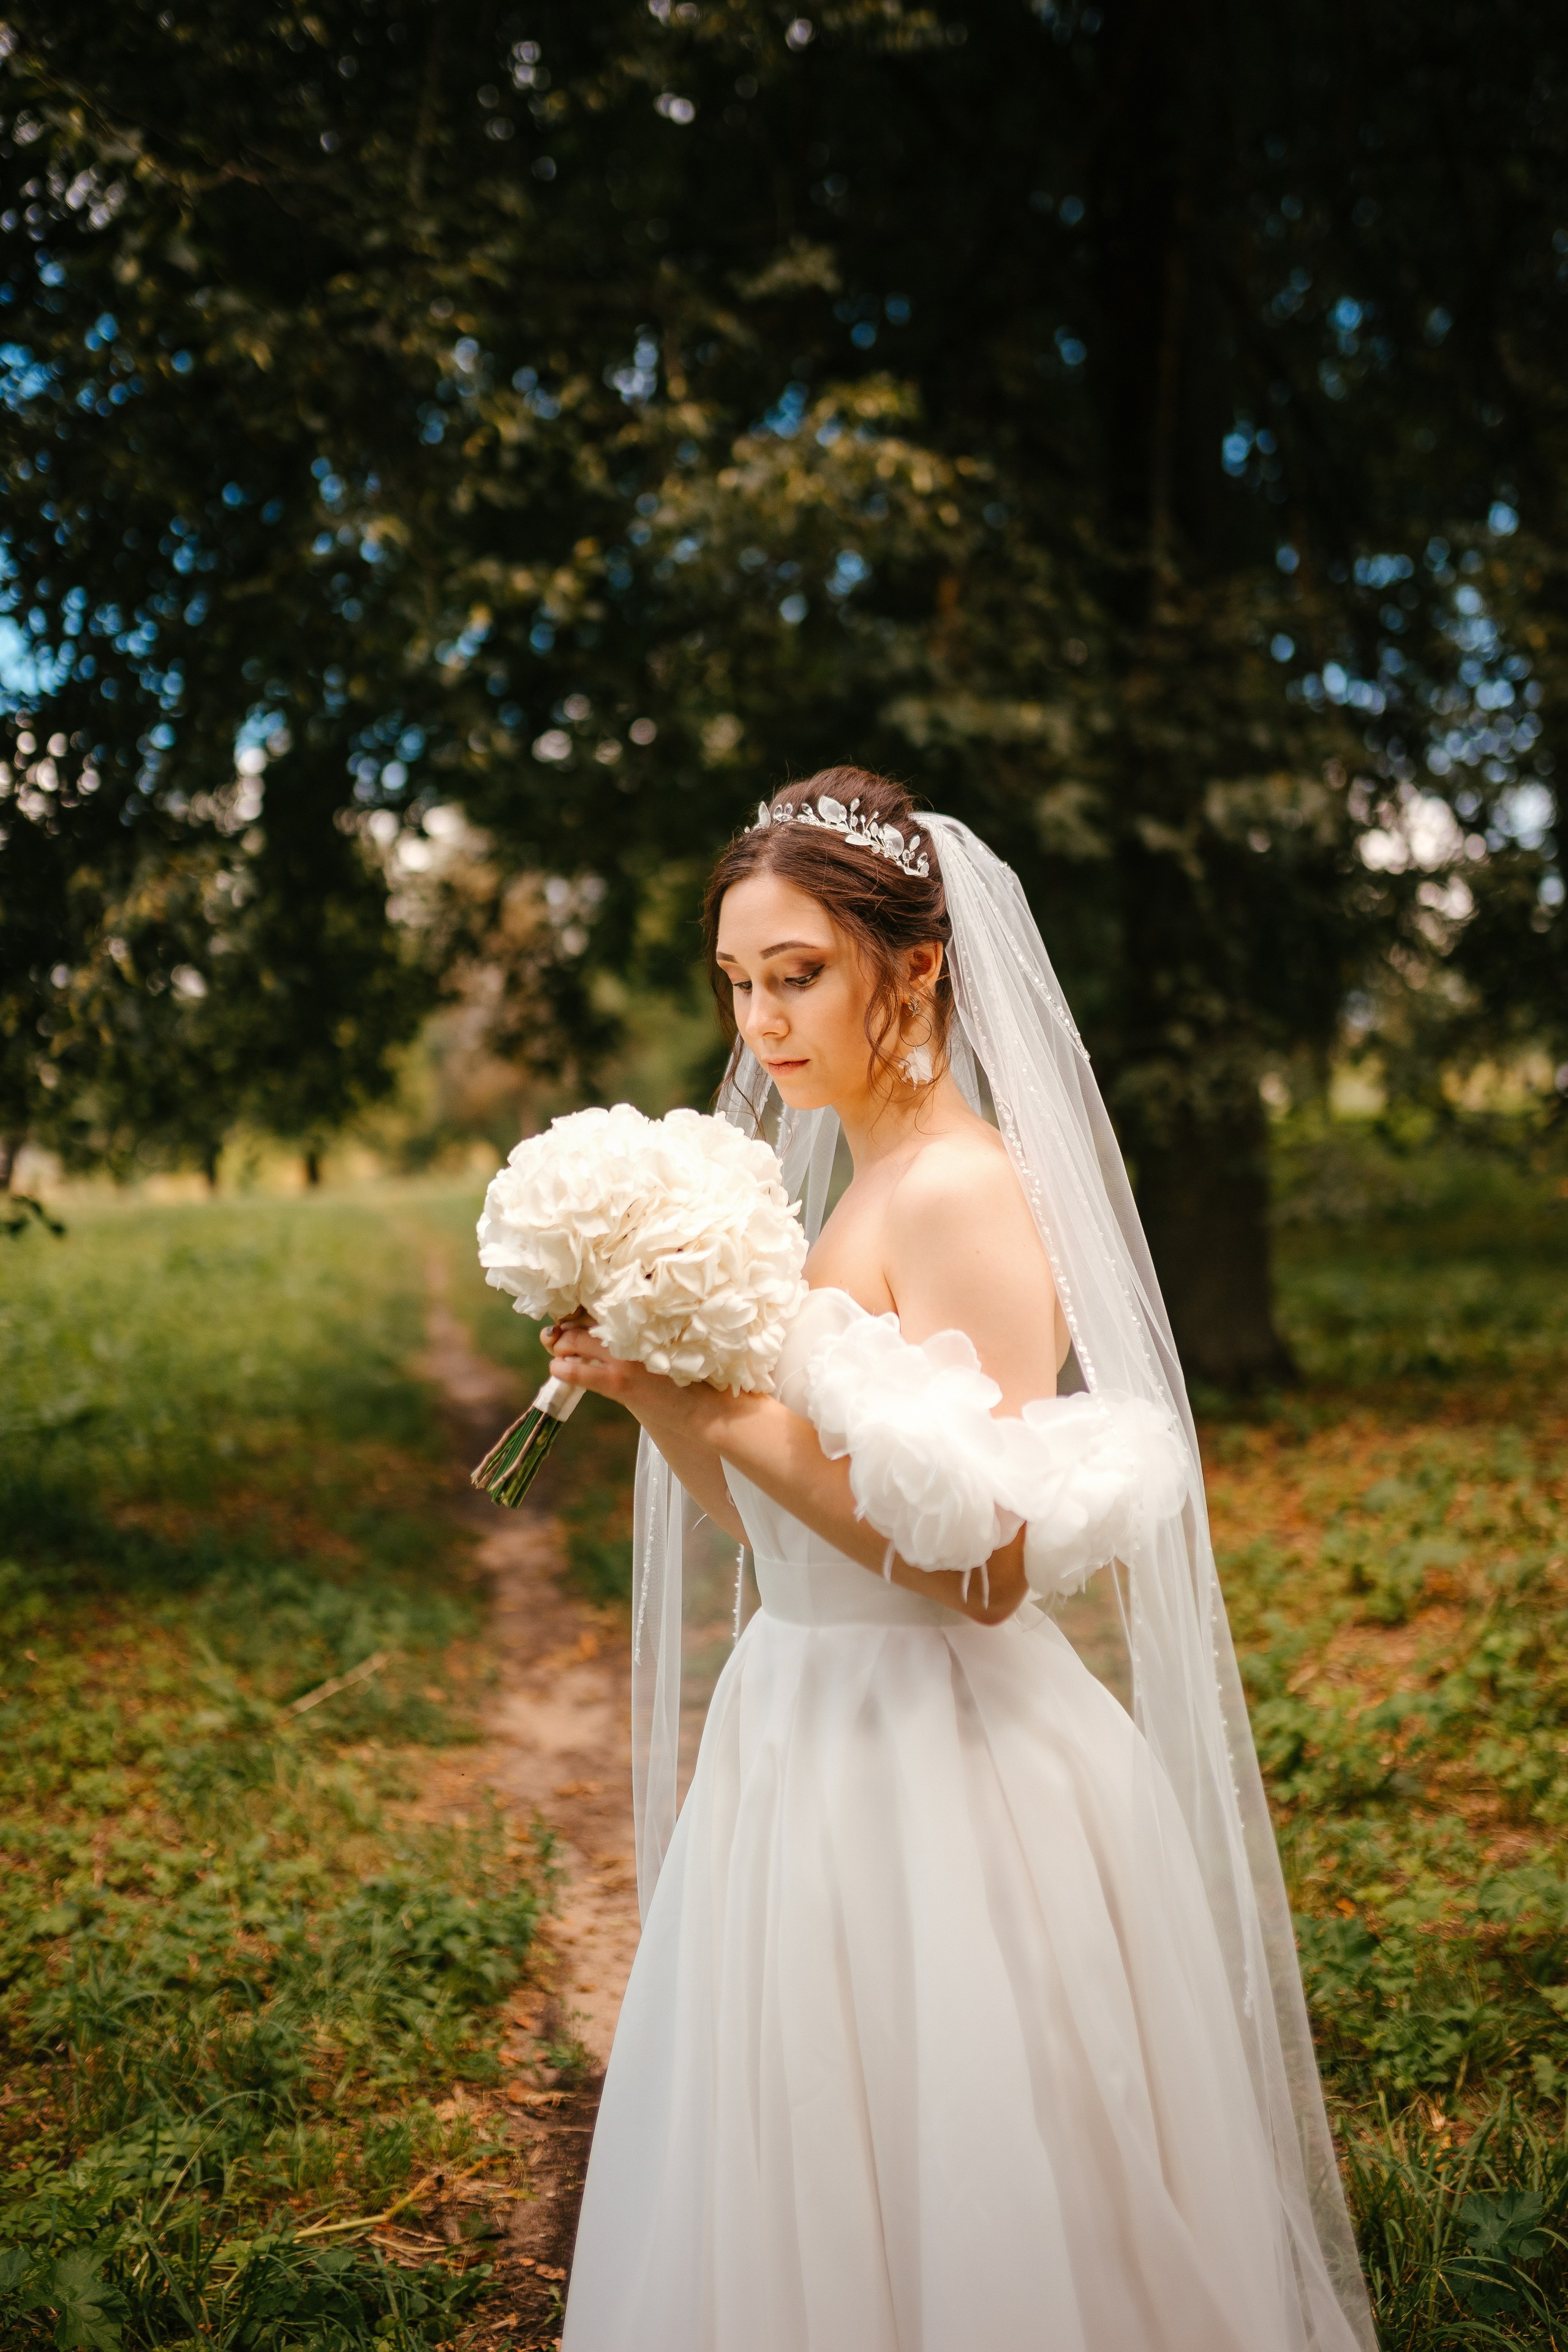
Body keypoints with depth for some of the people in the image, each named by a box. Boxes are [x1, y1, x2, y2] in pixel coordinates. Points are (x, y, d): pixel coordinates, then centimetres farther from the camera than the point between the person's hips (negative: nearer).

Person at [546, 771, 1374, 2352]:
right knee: (782, 2219, 22)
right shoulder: (851, 1192, 10)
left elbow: (981, 1571, -23)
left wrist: (725, 1412, -23)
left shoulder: (970, 1190, -17)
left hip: (938, 1770, -9)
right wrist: (655, 1391, -4)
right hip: (812, 1738, 9)